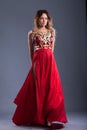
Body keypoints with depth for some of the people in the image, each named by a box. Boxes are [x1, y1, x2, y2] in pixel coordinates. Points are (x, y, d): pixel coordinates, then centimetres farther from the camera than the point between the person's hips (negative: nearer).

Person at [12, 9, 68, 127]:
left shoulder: (52, 31, 13)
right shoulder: (32, 33, 6)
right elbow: (31, 51, 8)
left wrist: (48, 58, 14)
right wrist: (34, 62, 5)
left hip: (50, 61, 3)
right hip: (38, 62, -3)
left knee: (51, 89, -2)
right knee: (37, 89, 0)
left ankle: (48, 118, 5)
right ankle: (35, 117, 14)